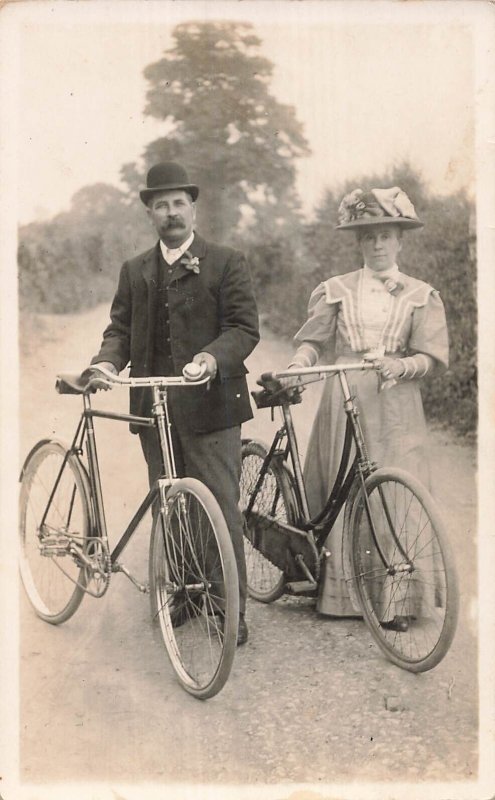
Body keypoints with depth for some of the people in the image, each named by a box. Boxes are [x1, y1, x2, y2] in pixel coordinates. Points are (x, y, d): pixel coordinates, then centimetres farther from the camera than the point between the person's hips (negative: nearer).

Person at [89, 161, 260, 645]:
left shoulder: (226, 263, 2)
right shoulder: (135, 272, 16)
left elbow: (244, 327, -5)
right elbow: (121, 330, 13)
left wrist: (214, 356, -24)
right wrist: (106, 362, -9)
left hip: (209, 406, -4)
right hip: (154, 406, 4)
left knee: (220, 509, -4)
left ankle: (231, 609, 4)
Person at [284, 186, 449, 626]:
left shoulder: (421, 296, 10)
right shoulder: (336, 290, 11)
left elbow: (429, 357, 2)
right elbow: (313, 340, 5)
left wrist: (399, 365, -18)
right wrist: (297, 366, -15)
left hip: (395, 409, 0)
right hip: (344, 401, 0)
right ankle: (343, 590, 8)